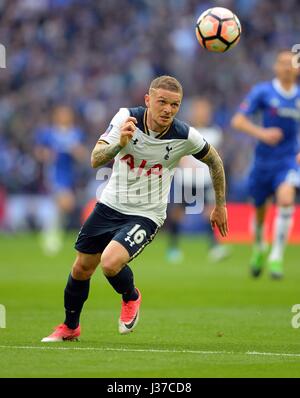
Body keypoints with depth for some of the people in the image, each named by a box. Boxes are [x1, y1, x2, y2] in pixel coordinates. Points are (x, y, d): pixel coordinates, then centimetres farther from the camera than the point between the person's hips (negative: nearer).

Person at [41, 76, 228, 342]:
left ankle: (131, 298, 8)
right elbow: (96, 160, -24)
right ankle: (70, 327, 38)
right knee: (81, 269, 11)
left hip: (146, 215, -3)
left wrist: (220, 205, 11)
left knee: (111, 262, -27)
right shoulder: (126, 118, -16)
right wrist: (120, 144, -44)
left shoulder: (185, 136, -17)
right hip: (110, 205, 3)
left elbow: (214, 160, 4)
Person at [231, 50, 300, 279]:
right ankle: (259, 248, 42)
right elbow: (238, 121, -10)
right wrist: (261, 133, -26)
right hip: (264, 160, 0)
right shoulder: (262, 92, -6)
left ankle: (276, 257, -18)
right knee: (260, 210, 10)